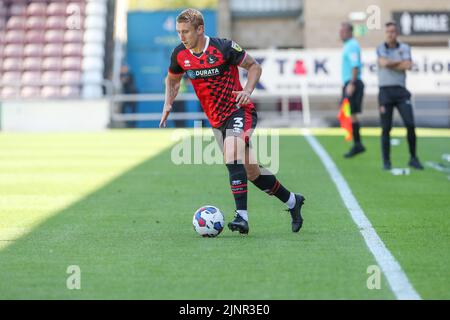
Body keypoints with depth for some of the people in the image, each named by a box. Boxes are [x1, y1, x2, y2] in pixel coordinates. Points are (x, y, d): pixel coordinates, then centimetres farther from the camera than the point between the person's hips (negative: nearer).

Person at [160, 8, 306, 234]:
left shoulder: (223, 48, -17)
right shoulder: (180, 55, -4)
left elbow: (254, 66, -5)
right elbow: (172, 79, 17)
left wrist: (247, 91, -21)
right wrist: (168, 104, 0)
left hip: (240, 111, -6)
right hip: (217, 120, 6)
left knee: (231, 155, -31)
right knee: (250, 171, 10)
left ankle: (241, 216, -32)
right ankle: (292, 201, 30)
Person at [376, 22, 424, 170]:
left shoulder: (405, 48, 8)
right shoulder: (380, 49, 5)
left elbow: (407, 66, -9)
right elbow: (384, 63, -15)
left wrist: (390, 64, -6)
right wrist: (401, 63, -5)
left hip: (401, 91, 1)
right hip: (385, 91, -1)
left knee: (410, 124, -8)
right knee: (386, 128, 0)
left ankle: (413, 158, 3)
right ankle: (386, 161, 9)